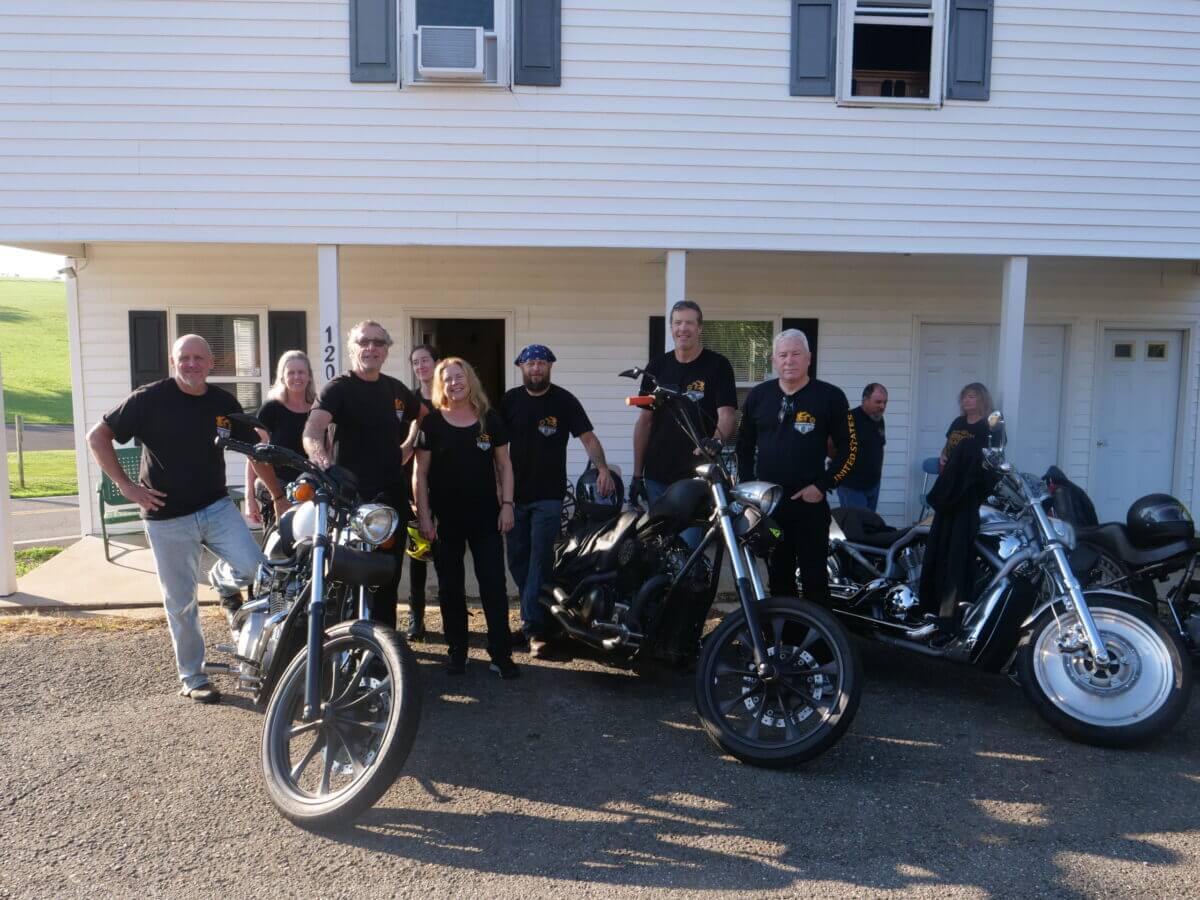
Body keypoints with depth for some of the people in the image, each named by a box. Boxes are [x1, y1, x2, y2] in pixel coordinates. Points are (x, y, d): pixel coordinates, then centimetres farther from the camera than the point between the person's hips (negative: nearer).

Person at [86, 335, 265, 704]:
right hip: (167, 516, -2)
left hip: (216, 505, 2)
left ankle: (224, 580, 19)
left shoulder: (224, 403, 3)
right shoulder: (150, 398, -8)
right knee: (181, 603, 4)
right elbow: (97, 436, -3)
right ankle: (192, 678, 22)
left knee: (252, 565, -18)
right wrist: (125, 485, -9)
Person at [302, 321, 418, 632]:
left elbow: (425, 417, 30)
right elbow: (312, 428, -27)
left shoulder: (395, 388, 10)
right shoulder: (339, 388, -8)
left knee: (389, 577, 12)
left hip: (393, 496, 6)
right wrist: (318, 450, -48)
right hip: (353, 496, -6)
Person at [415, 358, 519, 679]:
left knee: (495, 585, -1)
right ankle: (456, 651, 21)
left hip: (486, 515, 1)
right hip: (446, 519, 0)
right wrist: (424, 515, -6)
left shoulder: (490, 419, 4)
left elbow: (504, 465, 8)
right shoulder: (432, 423, 0)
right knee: (451, 588, 8)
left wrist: (507, 504, -1)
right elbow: (421, 473, 0)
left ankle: (501, 653, 6)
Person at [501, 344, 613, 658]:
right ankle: (535, 612, 28)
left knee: (540, 559, -8)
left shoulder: (564, 400, -4)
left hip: (548, 496, -4)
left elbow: (588, 437, -8)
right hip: (515, 493, 4)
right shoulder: (510, 400, 5)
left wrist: (602, 468, -24)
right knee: (517, 559, 10)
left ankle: (534, 627, -7)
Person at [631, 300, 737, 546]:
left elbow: (726, 415, -9)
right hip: (657, 476, 4)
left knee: (688, 547, -9)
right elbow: (644, 421, 11)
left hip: (698, 476, -4)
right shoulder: (657, 366, 10)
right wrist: (637, 474, 8)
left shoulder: (717, 365, -2)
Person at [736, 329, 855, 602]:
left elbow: (849, 448, -2)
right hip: (766, 503, 4)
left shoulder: (830, 396, -4)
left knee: (815, 578, 1)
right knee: (778, 577, 15)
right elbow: (745, 445, 16)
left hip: (810, 504, -4)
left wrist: (823, 485, -11)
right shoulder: (758, 395, 7)